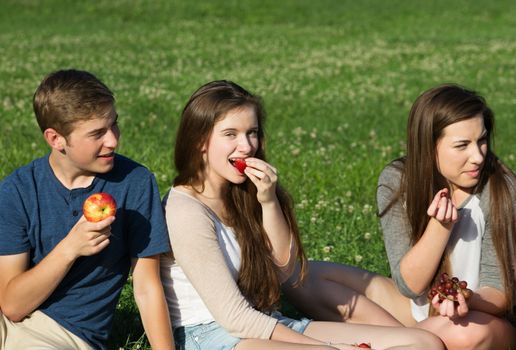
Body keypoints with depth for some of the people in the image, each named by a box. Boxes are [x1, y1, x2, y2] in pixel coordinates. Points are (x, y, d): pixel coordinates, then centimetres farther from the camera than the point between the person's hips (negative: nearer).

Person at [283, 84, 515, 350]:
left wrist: (466, 300, -39)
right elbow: (409, 285, -14)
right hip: (417, 306, 3)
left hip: (482, 316, -3)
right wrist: (440, 226, -30)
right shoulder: (396, 182, -12)